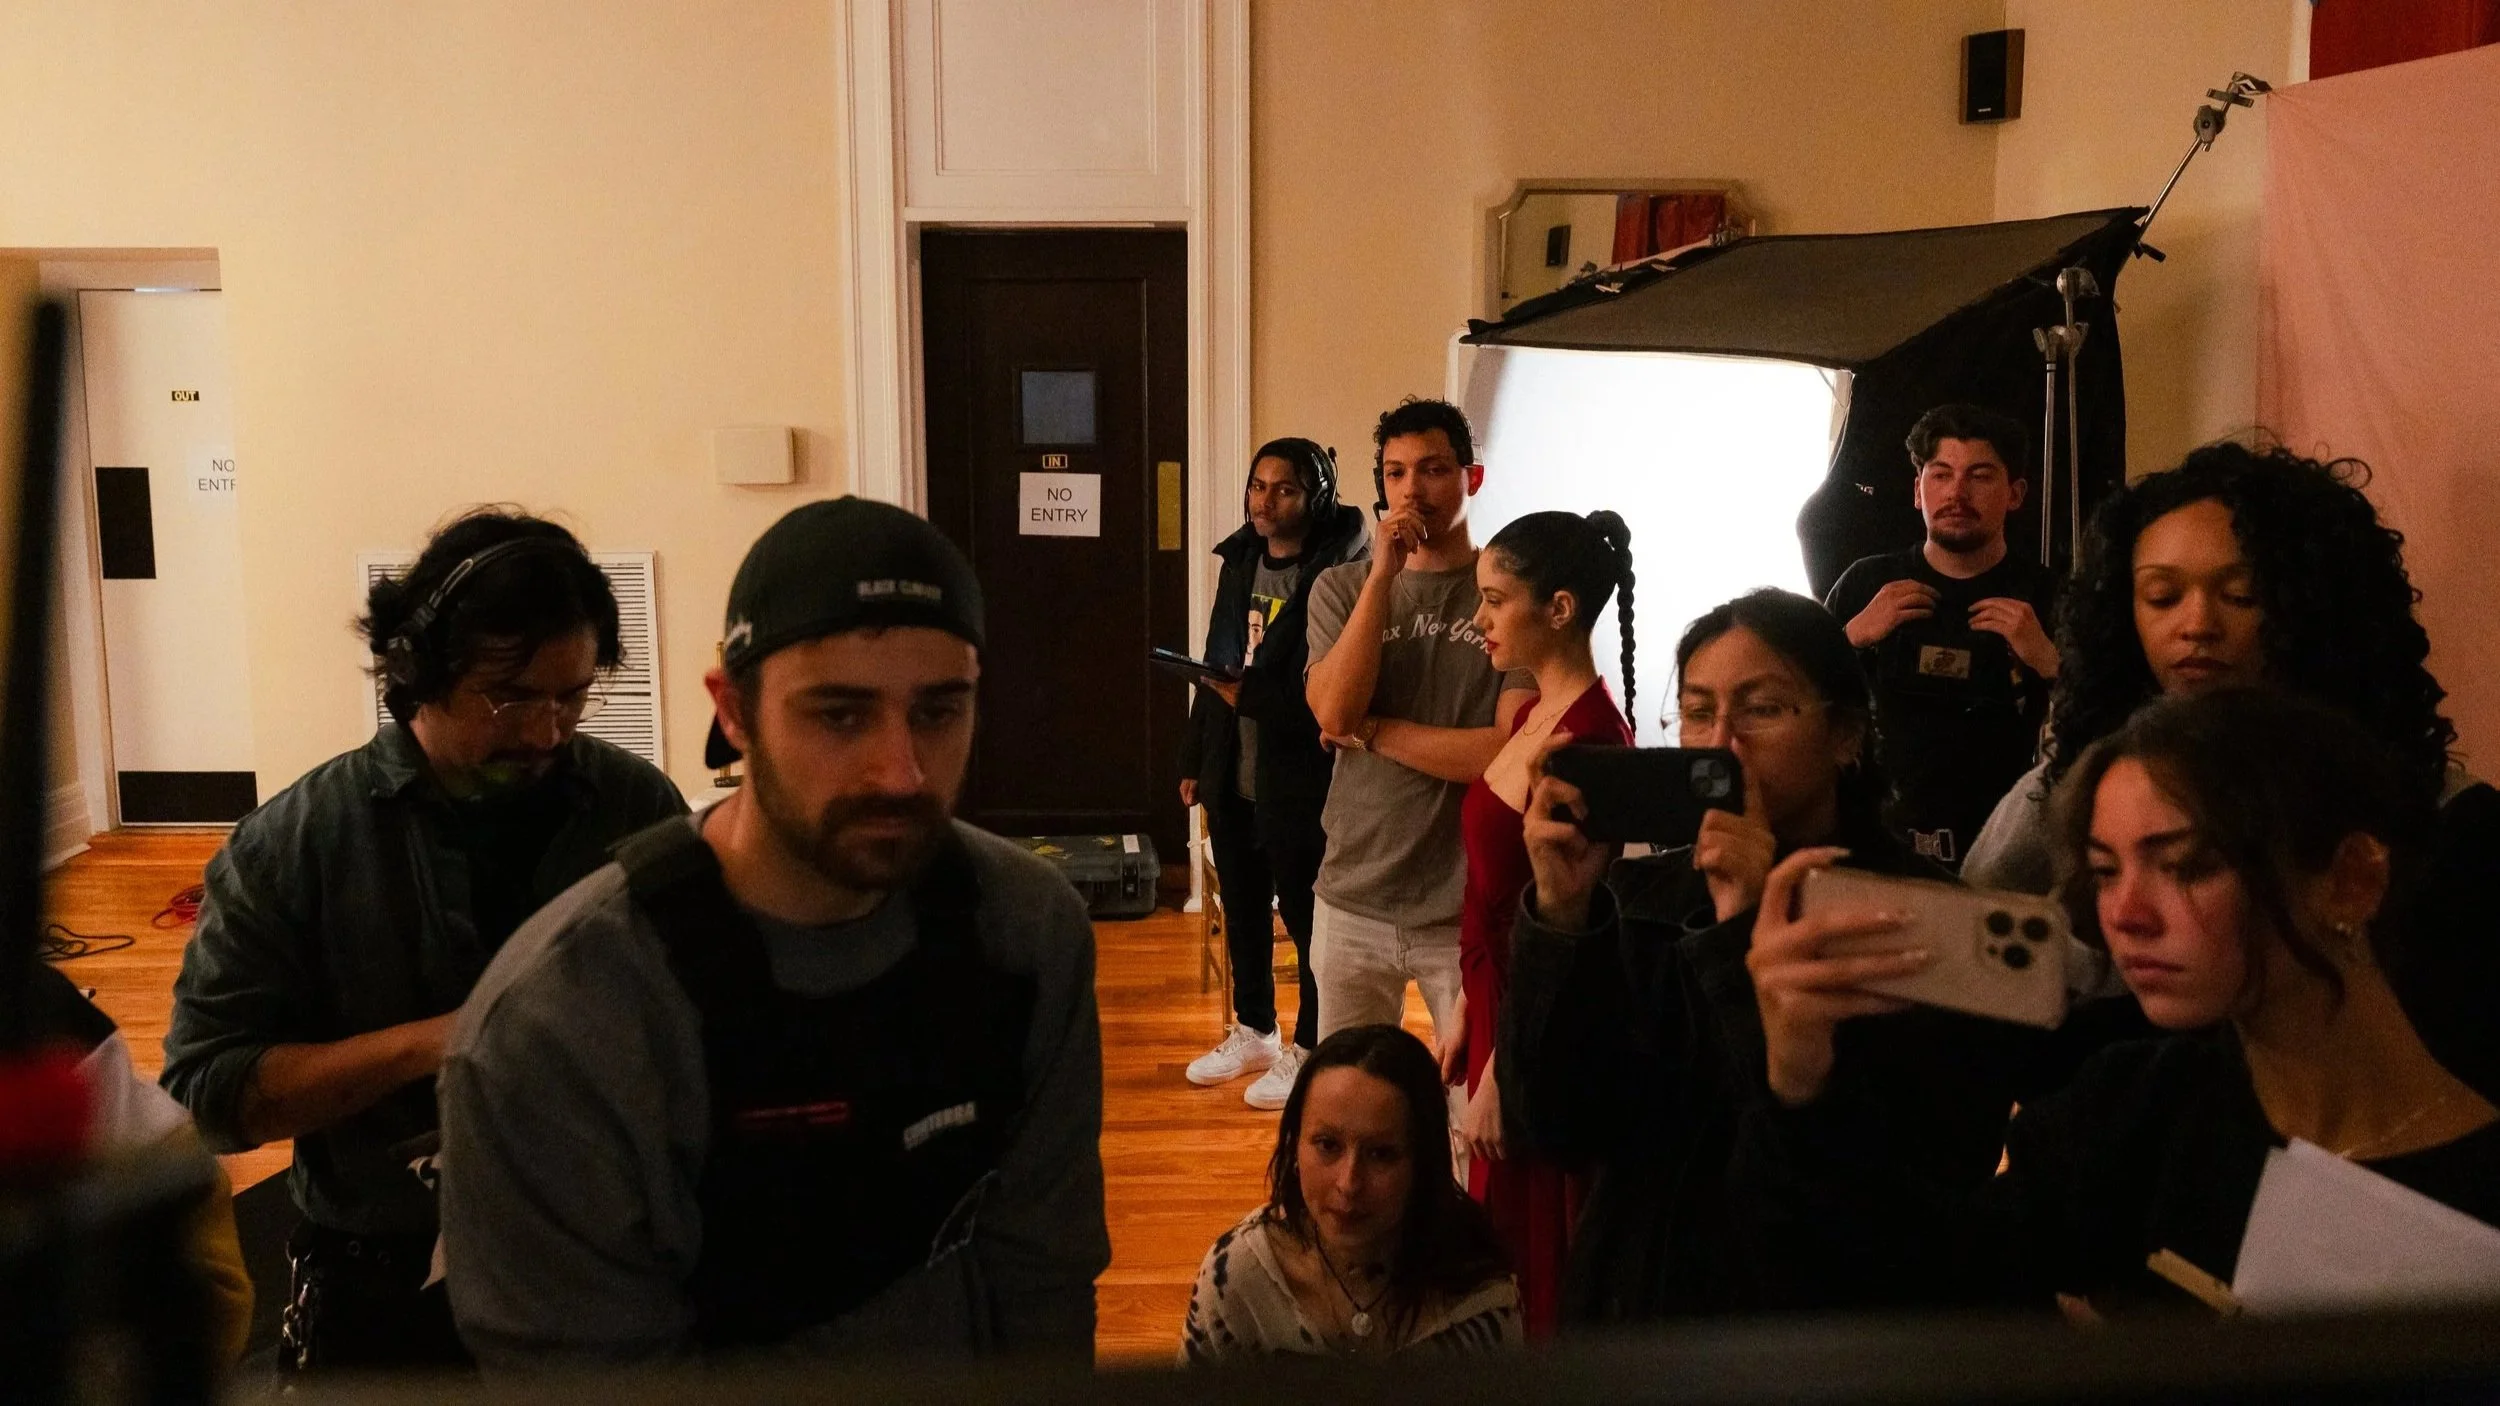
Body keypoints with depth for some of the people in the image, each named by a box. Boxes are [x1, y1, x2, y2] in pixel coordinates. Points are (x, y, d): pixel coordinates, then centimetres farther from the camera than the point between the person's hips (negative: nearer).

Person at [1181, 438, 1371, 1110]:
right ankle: (1254, 1032, 37)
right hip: (1233, 776, 7)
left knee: (1307, 918, 8)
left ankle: (1309, 1052, 24)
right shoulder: (1240, 562, 8)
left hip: (1300, 783, -7)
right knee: (1243, 910, 19)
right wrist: (1195, 760, 14)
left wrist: (1253, 696, -26)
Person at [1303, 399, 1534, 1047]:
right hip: (1354, 901, 3)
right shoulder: (1341, 587, 4)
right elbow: (1332, 712, -12)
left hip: (1470, 910, -3)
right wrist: (1384, 573, -14)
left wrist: (1373, 731, -10)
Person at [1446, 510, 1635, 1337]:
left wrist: (1500, 1068, -16)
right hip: (1501, 1011, 9)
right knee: (1499, 1241, 21)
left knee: (1537, 1258, 7)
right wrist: (1465, 1019, 15)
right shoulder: (1534, 717, 6)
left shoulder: (1588, 739, -21)